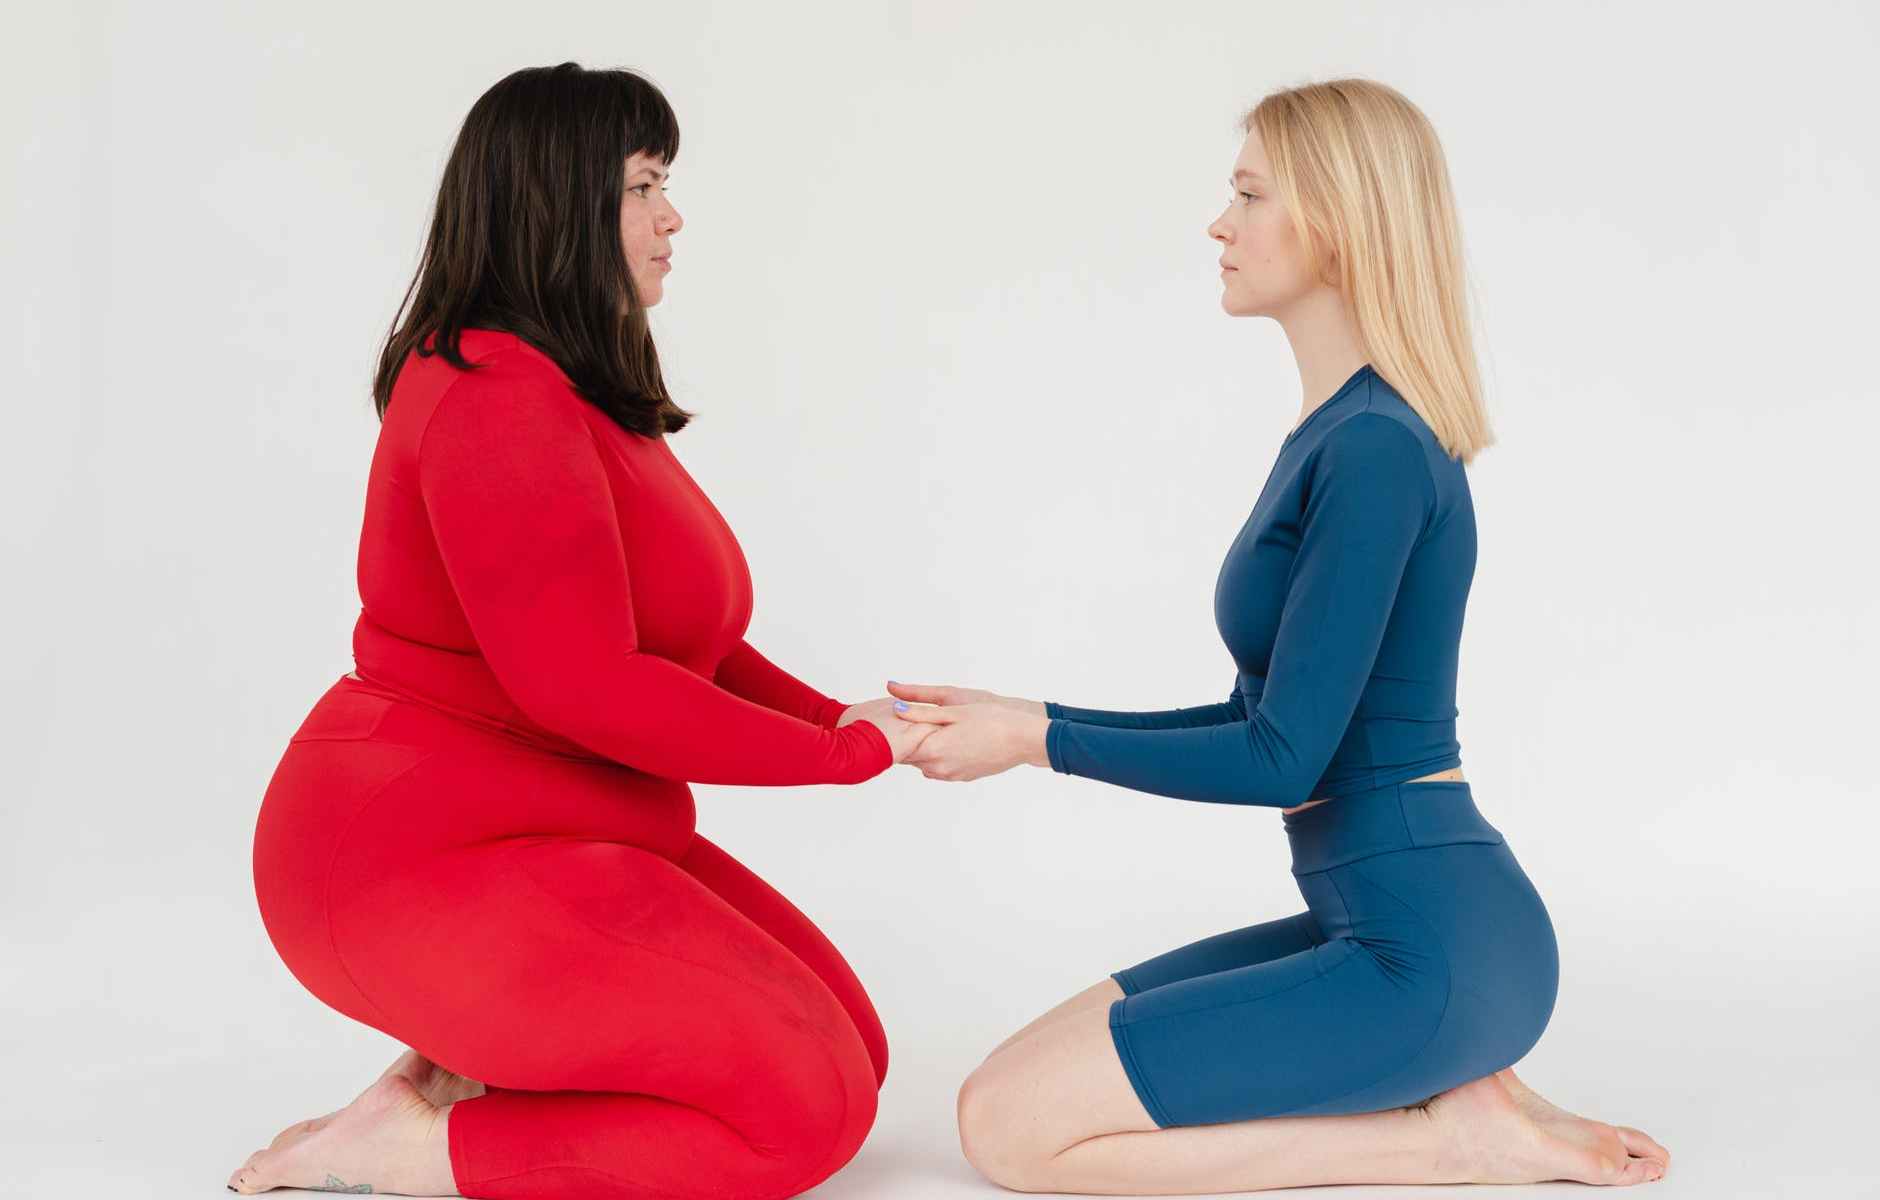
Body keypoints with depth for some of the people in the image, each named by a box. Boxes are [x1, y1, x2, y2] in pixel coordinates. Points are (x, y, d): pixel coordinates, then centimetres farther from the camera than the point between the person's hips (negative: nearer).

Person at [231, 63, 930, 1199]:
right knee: (808, 1105, -16)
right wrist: (841, 755, -16)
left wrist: (837, 718, -2)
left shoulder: (586, 398, 14)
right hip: (426, 862, -10)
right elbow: (587, 687, -25)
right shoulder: (496, 398, -19)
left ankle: (471, 1074, 5)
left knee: (852, 1048, 7)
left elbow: (671, 638, 14)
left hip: (545, 849, 10)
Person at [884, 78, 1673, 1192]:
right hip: (1375, 924, 10)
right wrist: (1023, 719, 10)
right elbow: (1258, 719, 16)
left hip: (1428, 952, -10)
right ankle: (1441, 1085, 9)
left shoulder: (1375, 450, -19)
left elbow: (1283, 757, -19)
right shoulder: (1335, 434, 12)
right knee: (1020, 1073, 15)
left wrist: (1038, 736, -10)